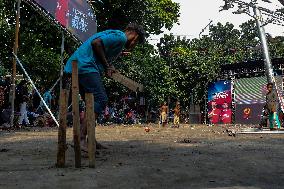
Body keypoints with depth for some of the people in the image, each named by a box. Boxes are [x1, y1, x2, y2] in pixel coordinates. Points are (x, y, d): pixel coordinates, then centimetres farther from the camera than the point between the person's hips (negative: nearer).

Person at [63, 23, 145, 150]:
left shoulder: (114, 34, 28)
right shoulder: (121, 37, -4)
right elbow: (96, 43, -17)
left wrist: (108, 67, 10)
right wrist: (106, 66, -11)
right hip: (85, 67, -11)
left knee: (92, 102, 13)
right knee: (101, 100, -13)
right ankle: (81, 138, -18)